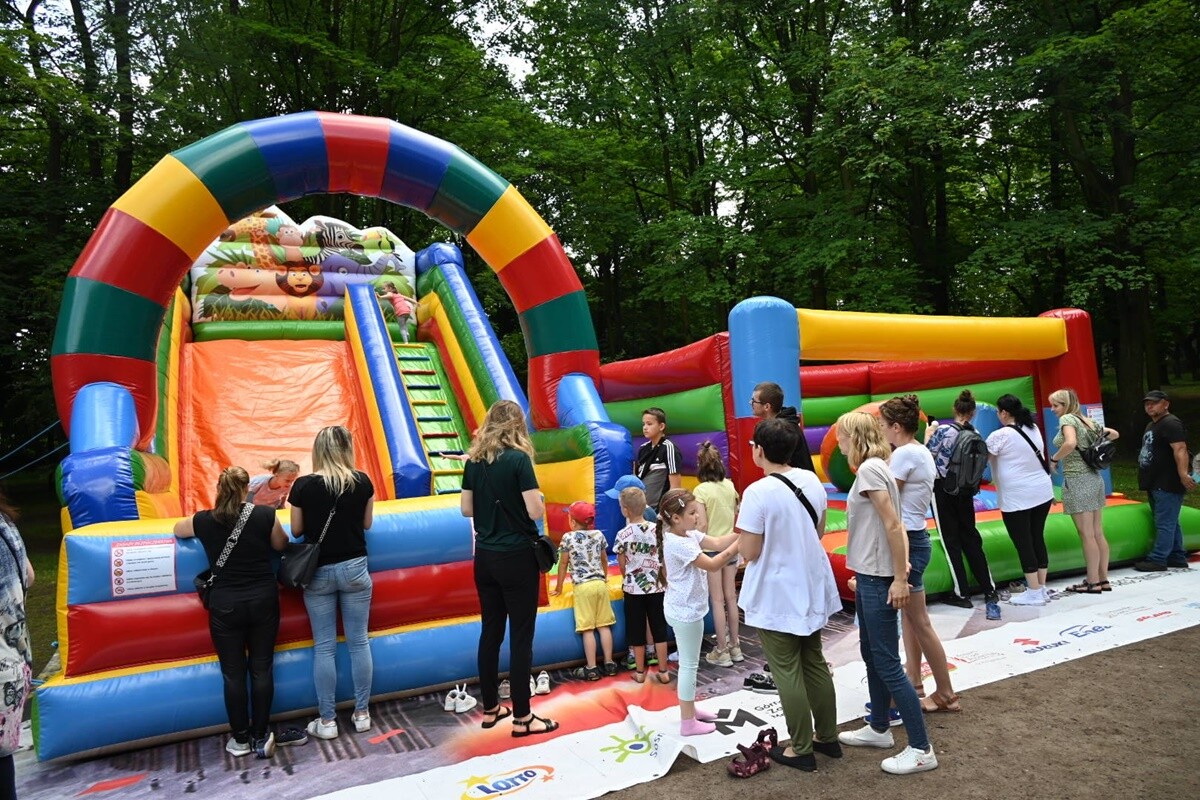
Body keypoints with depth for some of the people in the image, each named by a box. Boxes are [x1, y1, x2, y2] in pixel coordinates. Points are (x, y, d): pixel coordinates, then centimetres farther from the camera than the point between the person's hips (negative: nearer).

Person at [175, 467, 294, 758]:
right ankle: (260, 737, 15)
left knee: (233, 674, 10)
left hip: (225, 605, 0)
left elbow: (177, 529, 18)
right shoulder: (265, 515, -9)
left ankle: (240, 740, 22)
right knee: (262, 670, 8)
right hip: (263, 600, 0)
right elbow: (282, 545, 9)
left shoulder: (204, 520, -5)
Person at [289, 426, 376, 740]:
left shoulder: (303, 486, -10)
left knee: (324, 647, 7)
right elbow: (367, 523, 4)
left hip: (318, 572, 0)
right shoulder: (362, 482, -7)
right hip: (354, 568, 1)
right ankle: (362, 714, 19)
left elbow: (296, 530, 0)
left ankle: (326, 721, 15)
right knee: (358, 641, 9)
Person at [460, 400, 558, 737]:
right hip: (517, 557, -6)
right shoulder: (519, 459, -14)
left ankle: (490, 709, 26)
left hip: (485, 557, 6)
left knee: (490, 632, 15)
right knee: (521, 636, 3)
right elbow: (535, 511, -17)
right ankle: (521, 718, 10)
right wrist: (537, 496, 2)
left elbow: (467, 509, 8)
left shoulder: (474, 461, 3)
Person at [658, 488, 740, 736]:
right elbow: (712, 565, -26)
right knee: (689, 665, 1)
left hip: (686, 609, 10)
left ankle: (690, 709, 35)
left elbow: (717, 544, 1)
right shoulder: (677, 543, -25)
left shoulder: (689, 535, 4)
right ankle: (688, 722, 12)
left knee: (689, 662, 21)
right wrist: (740, 544, -27)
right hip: (686, 611, -10)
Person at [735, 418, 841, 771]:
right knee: (815, 664, 19)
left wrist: (742, 529, -1)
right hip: (811, 589, 7)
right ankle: (828, 738, 32)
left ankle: (801, 749, 18)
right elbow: (819, 532, 11)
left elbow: (749, 553, -18)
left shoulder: (758, 492, -22)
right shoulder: (812, 480, -1)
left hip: (776, 597, -7)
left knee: (788, 672, 7)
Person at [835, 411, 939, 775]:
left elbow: (893, 524, -21)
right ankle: (879, 729, 34)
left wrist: (900, 578, -21)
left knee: (887, 663, -2)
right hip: (869, 575, 10)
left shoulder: (869, 469, -17)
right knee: (871, 653, 19)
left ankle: (921, 749, 8)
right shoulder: (874, 467, 11)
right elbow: (888, 523, 12)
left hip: (878, 578, -10)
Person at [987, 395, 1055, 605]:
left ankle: (1034, 593, 6)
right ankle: (1042, 588, 21)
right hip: (1043, 493, 7)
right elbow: (1041, 457, 13)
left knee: (1023, 544, 1)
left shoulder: (1000, 436, -15)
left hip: (1016, 499, -7)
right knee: (1038, 539, 14)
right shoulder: (1034, 429, 6)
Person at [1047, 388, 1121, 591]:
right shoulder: (1087, 420, 13)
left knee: (1086, 535, -2)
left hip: (1077, 480, -9)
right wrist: (1091, 446, 19)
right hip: (1094, 477, 9)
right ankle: (1103, 579, 19)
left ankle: (1093, 582, 4)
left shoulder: (1067, 419, -11)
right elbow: (1115, 434, 25)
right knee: (1098, 533, 12)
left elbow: (1070, 443, -29)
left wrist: (1054, 458, -14)